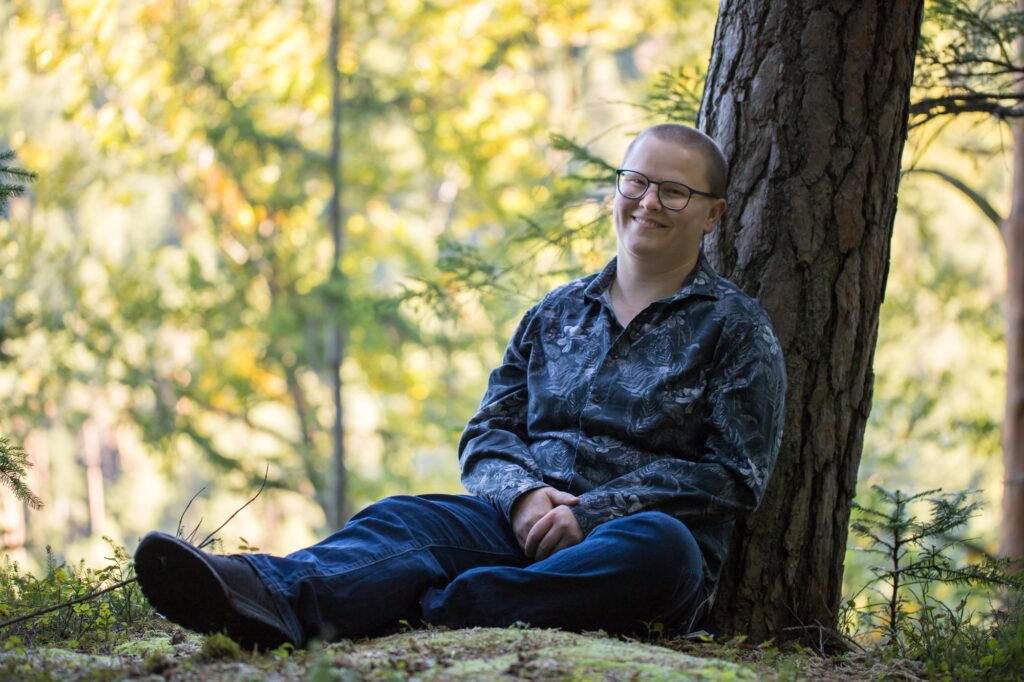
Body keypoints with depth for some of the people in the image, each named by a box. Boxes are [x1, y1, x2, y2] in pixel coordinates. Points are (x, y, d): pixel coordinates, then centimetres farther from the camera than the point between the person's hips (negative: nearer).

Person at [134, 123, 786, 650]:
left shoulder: (736, 328, 8)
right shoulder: (557, 314, 22)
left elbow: (732, 475, -1)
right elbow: (488, 432, 17)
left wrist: (590, 514, -12)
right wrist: (523, 494, -8)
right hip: (526, 524, 3)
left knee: (658, 545, -39)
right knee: (404, 521, -27)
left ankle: (426, 609, -54)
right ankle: (273, 595, -61)